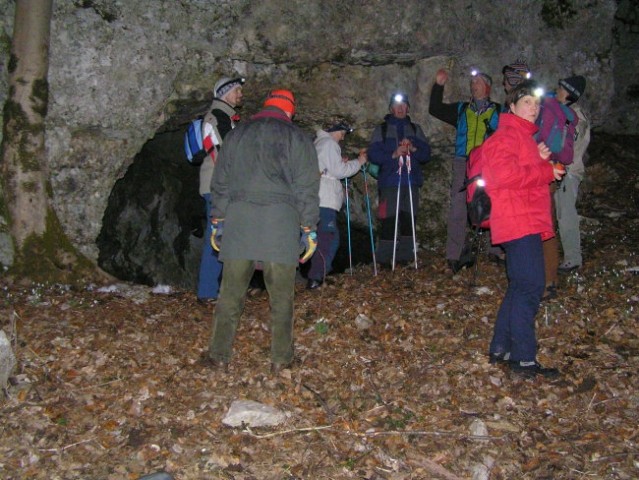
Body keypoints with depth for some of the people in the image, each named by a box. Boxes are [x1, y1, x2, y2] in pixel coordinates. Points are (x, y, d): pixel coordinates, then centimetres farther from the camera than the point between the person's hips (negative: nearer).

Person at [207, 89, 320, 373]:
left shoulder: (237, 135, 15)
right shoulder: (297, 138, 6)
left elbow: (220, 182, 16)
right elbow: (307, 188, 1)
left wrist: (218, 221, 21)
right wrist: (309, 229, 5)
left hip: (238, 220, 2)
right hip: (281, 221, -2)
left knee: (231, 292, 6)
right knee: (281, 295, 5)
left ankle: (220, 355, 10)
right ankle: (280, 359, 10)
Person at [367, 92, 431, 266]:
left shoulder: (415, 129, 19)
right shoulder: (382, 129, 11)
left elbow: (426, 154, 11)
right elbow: (373, 154, -1)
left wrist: (413, 149, -8)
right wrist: (393, 155, -14)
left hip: (411, 181, 3)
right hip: (389, 182, -3)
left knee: (409, 219, 1)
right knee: (388, 220, -8)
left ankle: (405, 255, 9)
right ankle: (384, 257, -2)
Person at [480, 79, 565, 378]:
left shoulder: (524, 136, 22)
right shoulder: (507, 135, -10)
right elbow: (504, 174, -25)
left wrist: (540, 160, 9)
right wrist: (546, 171, -17)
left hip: (528, 222, 11)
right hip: (518, 222, -11)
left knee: (521, 287, 14)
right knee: (530, 287, -10)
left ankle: (500, 348, 21)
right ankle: (524, 359, -5)